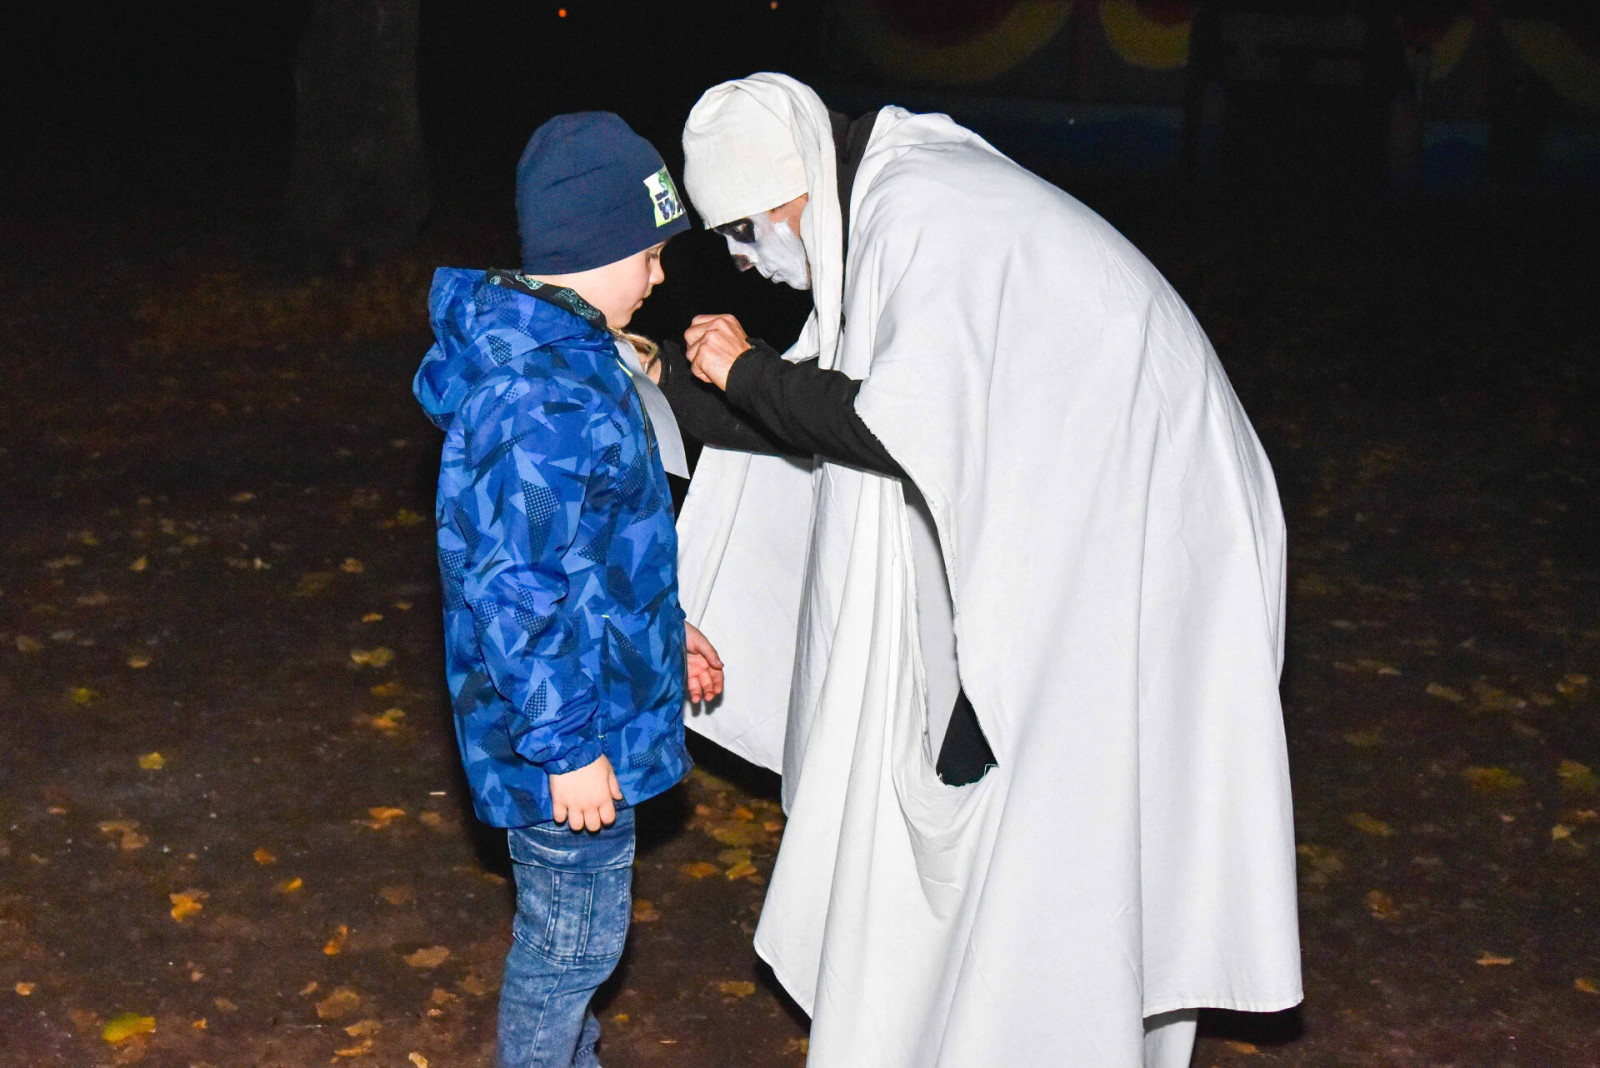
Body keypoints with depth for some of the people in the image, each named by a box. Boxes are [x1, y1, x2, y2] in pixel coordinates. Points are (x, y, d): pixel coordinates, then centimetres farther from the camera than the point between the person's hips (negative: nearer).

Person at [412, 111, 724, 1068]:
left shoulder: (564, 353, 8)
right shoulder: (542, 395, -26)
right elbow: (514, 590, -27)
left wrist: (666, 627, 25)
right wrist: (566, 747, -22)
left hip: (596, 696, 10)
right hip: (569, 734, -10)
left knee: (571, 931, 25)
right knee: (574, 942, 7)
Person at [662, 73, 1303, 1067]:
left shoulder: (914, 214, -21)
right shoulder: (885, 206, 9)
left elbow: (895, 429, -27)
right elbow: (824, 411, 15)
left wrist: (748, 372, -15)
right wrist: (666, 383, 13)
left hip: (1131, 530, -10)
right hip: (1053, 525, 10)